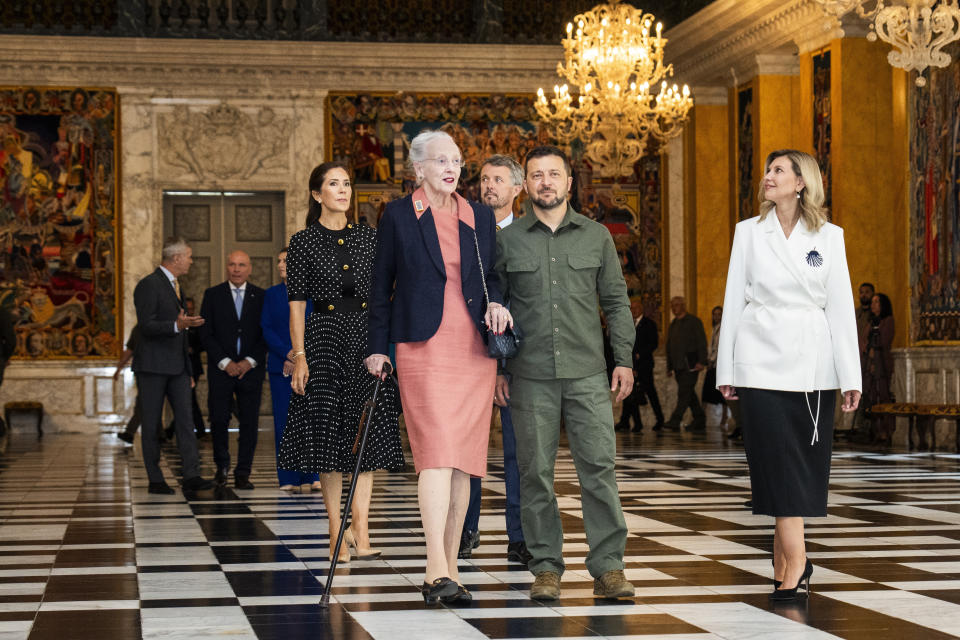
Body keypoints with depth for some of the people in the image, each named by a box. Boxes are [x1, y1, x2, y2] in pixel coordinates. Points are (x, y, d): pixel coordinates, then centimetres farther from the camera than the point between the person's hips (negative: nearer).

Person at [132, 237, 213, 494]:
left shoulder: (174, 285, 19)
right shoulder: (149, 285, -9)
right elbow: (146, 326, -18)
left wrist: (188, 370, 24)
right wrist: (177, 325, -33)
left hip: (176, 366, 8)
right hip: (153, 366, -8)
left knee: (185, 418, -4)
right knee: (152, 424, -1)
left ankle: (191, 476, -9)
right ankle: (155, 480, 4)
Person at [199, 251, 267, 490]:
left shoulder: (261, 297, 7)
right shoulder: (212, 295, 5)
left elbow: (266, 334, 4)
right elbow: (205, 334, 1)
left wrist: (250, 361, -8)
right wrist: (225, 363, -9)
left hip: (250, 369, 0)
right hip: (220, 369, 0)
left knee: (249, 422, -2)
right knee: (218, 419, -1)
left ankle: (243, 474, 5)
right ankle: (222, 465, 22)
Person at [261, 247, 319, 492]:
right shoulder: (271, 294, 12)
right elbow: (266, 329, 4)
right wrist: (288, 353, -10)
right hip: (281, 366, 2)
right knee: (284, 421, -2)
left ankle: (312, 477, 1)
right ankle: (289, 479, 2)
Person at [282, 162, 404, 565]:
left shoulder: (369, 237, 11)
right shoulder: (303, 242, 2)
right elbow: (296, 304, -1)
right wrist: (299, 355, -10)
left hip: (367, 336, 3)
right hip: (324, 338, -3)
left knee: (369, 433, -1)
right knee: (329, 435, -2)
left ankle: (360, 531, 1)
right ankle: (337, 532, 5)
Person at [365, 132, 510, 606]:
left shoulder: (480, 217, 13)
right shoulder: (398, 216, 4)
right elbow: (382, 284, 7)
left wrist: (496, 302, -2)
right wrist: (378, 347, 3)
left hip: (474, 348, 4)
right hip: (423, 347, -4)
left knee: (463, 459, 4)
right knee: (437, 452, -16)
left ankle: (449, 567, 12)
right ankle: (437, 570, -20)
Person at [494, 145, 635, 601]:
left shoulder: (596, 236, 10)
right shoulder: (506, 240, 7)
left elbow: (616, 302, 11)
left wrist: (624, 359, 4)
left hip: (587, 374, 0)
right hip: (530, 375, 0)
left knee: (599, 465, -5)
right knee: (535, 472, 2)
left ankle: (608, 567, 0)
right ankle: (546, 567, 10)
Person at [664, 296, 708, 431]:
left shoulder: (694, 321, 0)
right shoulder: (673, 324, 20)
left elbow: (702, 342, -7)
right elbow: (669, 347, 24)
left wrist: (702, 362, -16)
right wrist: (669, 367, 19)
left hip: (690, 363, -7)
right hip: (678, 365, 7)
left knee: (684, 392, -13)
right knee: (689, 393, 8)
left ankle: (675, 419, -21)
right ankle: (699, 420, 14)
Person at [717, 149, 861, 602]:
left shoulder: (829, 237, 6)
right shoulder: (749, 232, 6)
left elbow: (840, 307, 3)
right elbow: (734, 300, 6)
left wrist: (850, 376, -2)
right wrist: (726, 370, 2)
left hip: (812, 363, 1)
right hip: (761, 360, -1)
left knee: (807, 463, 4)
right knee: (778, 461, -6)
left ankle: (785, 557, 15)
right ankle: (795, 563, -7)